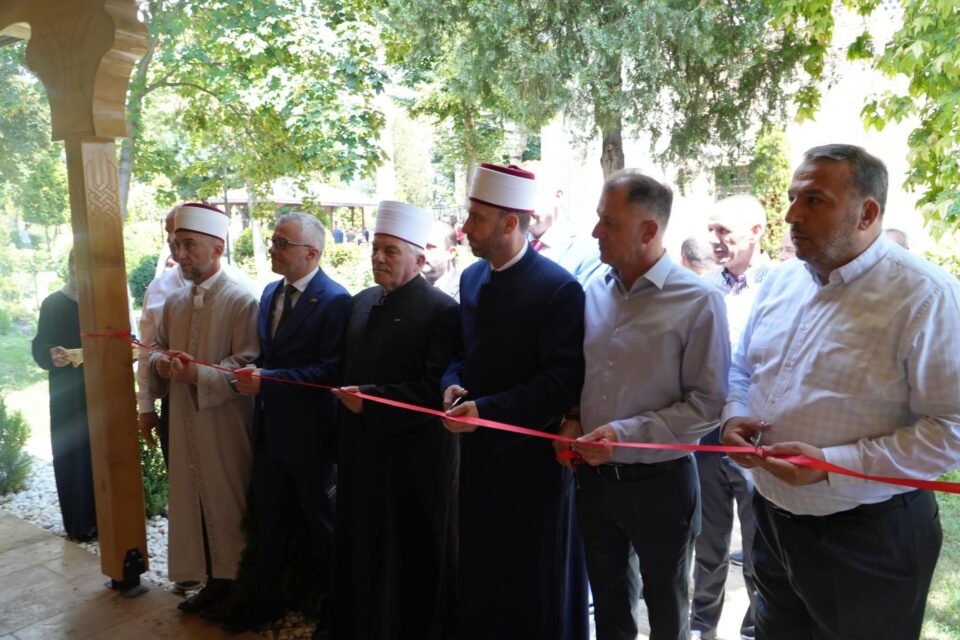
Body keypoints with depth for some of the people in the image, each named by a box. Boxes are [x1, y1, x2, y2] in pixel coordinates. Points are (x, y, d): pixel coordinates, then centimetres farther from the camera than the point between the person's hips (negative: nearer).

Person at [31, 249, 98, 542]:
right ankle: (79, 523, 12)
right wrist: (51, 355, -25)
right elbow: (39, 348, -3)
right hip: (69, 397, -2)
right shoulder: (53, 304, 1)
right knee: (72, 455, 2)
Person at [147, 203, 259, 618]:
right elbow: (158, 347, 17)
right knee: (193, 498, 13)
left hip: (225, 422, -6)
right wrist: (160, 361, -6)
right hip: (184, 420, 7)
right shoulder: (174, 302, 10)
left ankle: (236, 584, 22)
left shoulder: (241, 301, -12)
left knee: (228, 501, 5)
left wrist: (198, 375, -25)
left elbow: (246, 365, -15)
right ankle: (211, 580, 29)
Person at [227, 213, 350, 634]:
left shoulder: (334, 300, -17)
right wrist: (254, 372, -4)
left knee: (322, 521, 11)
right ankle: (267, 599, 39)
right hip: (269, 427, 7)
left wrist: (268, 379, -26)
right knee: (269, 518, 20)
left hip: (309, 432, -7)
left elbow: (332, 369, -23)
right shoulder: (270, 293, 8)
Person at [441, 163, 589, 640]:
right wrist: (453, 384, -5)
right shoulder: (471, 277, 7)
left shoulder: (558, 288, -17)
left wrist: (486, 411, -23)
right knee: (480, 568, 18)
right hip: (478, 448, 7)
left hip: (530, 455, -6)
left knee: (533, 581, 12)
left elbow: (562, 381, -20)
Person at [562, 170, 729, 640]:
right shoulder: (595, 291, 1)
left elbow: (706, 404, -15)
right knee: (607, 601, 22)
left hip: (659, 482, -4)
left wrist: (625, 434, -21)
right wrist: (572, 421, -6)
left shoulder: (698, 302, -15)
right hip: (593, 476, 5)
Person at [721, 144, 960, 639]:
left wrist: (833, 464, -26)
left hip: (868, 541, -6)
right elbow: (742, 370, 16)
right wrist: (733, 416, -5)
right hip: (773, 521, 6)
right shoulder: (780, 282, 3)